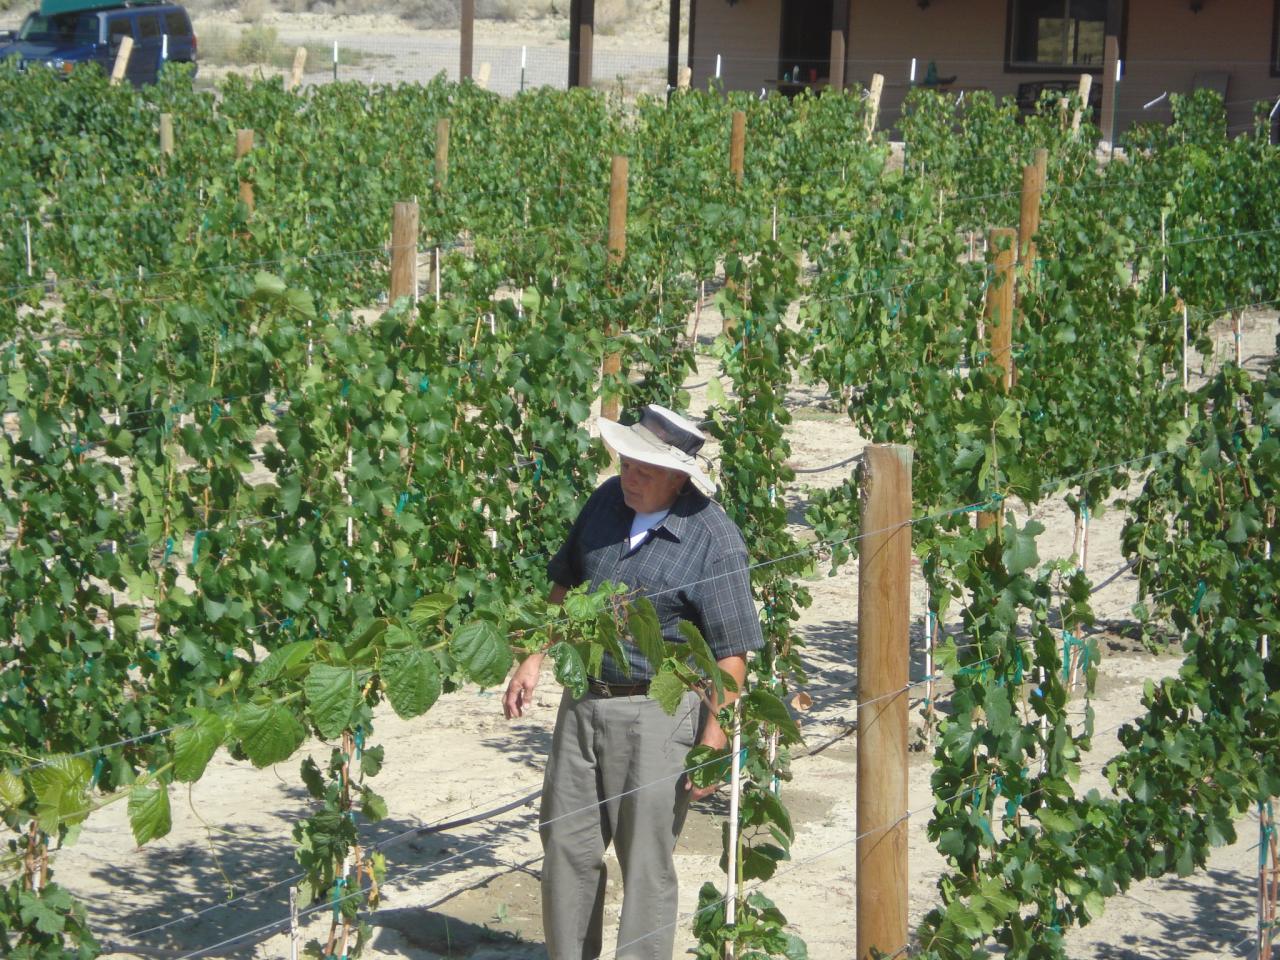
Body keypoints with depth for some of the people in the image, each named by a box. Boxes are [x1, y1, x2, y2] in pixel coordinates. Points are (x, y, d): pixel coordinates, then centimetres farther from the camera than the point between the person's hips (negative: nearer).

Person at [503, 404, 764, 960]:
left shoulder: (713, 541, -15)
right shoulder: (608, 500, 3)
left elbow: (731, 654, -14)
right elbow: (565, 586, 17)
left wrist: (711, 748, -17)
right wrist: (533, 660, 11)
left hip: (657, 713, -6)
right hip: (583, 700, 6)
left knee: (646, 861, 1)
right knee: (567, 844, 14)